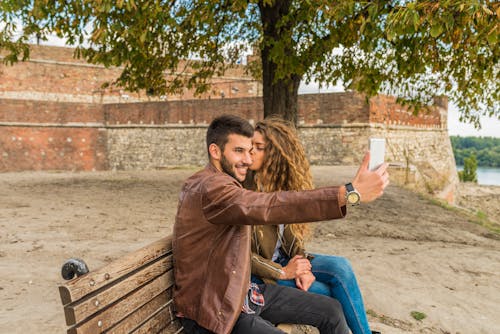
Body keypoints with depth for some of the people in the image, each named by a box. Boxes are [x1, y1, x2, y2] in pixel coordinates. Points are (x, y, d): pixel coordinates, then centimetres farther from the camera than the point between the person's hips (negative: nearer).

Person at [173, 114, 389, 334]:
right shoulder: (209, 188, -24)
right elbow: (272, 207, -37)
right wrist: (351, 193, -41)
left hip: (242, 291, 10)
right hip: (213, 310, -10)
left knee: (331, 310, 6)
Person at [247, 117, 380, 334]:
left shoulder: (281, 183, 0)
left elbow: (290, 231, 4)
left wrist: (300, 264, -13)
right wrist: (283, 272, -17)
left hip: (282, 258, 6)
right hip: (256, 272, -5)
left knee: (339, 266, -15)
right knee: (324, 293, -18)